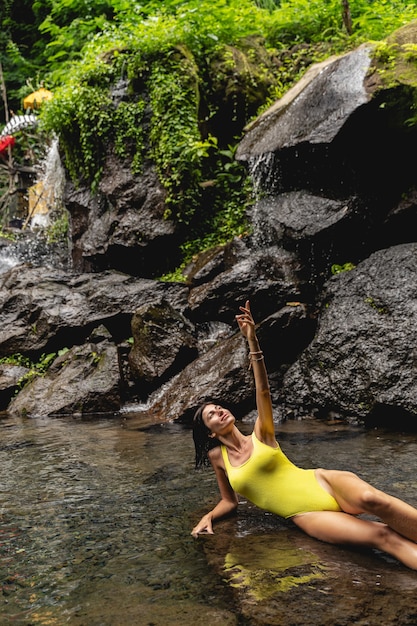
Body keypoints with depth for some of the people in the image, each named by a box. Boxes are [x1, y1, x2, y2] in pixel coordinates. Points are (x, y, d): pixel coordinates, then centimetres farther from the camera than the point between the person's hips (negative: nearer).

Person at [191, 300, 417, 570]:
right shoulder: (217, 457, 10)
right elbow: (230, 502, 19)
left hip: (321, 484, 1)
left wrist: (253, 342, -23)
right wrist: (208, 517, -3)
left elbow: (263, 391, -9)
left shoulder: (261, 434, 7)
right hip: (306, 516, -1)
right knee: (382, 536, -27)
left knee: (370, 499, -36)